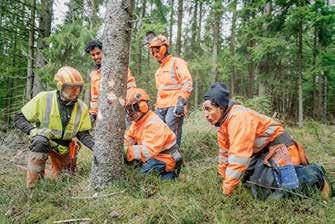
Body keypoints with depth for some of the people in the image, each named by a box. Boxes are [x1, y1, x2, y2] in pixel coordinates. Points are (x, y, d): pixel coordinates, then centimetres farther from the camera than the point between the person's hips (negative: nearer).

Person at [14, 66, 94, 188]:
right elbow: (19, 118, -16)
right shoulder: (44, 98, -23)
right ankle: (33, 190, -18)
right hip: (42, 141, -3)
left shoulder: (82, 108, -12)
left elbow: (83, 133, -6)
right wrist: (34, 131, -33)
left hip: (64, 147, 3)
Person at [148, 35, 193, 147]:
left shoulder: (177, 62, 0)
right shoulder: (160, 69, 25)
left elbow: (187, 83, -11)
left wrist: (181, 102, -20)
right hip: (161, 107, 8)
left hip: (174, 106, -8)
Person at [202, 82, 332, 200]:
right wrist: (224, 177, 16)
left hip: (278, 149, -10)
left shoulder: (238, 117, -27)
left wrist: (228, 189, -28)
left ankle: (314, 175, 4)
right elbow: (225, 152, 13)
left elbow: (238, 155, -32)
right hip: (262, 152, 10)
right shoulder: (224, 121, 4)